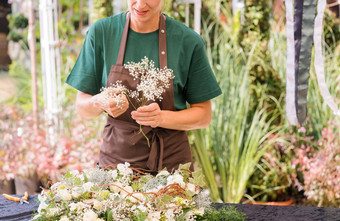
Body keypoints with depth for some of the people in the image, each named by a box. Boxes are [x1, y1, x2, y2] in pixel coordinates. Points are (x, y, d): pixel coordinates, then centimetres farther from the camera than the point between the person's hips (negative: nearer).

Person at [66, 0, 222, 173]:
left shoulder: (189, 41, -7)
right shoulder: (100, 32, -3)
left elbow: (204, 115, -2)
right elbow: (81, 107, 1)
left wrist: (162, 117, -20)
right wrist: (99, 102, -22)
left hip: (170, 161, -1)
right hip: (115, 157, 1)